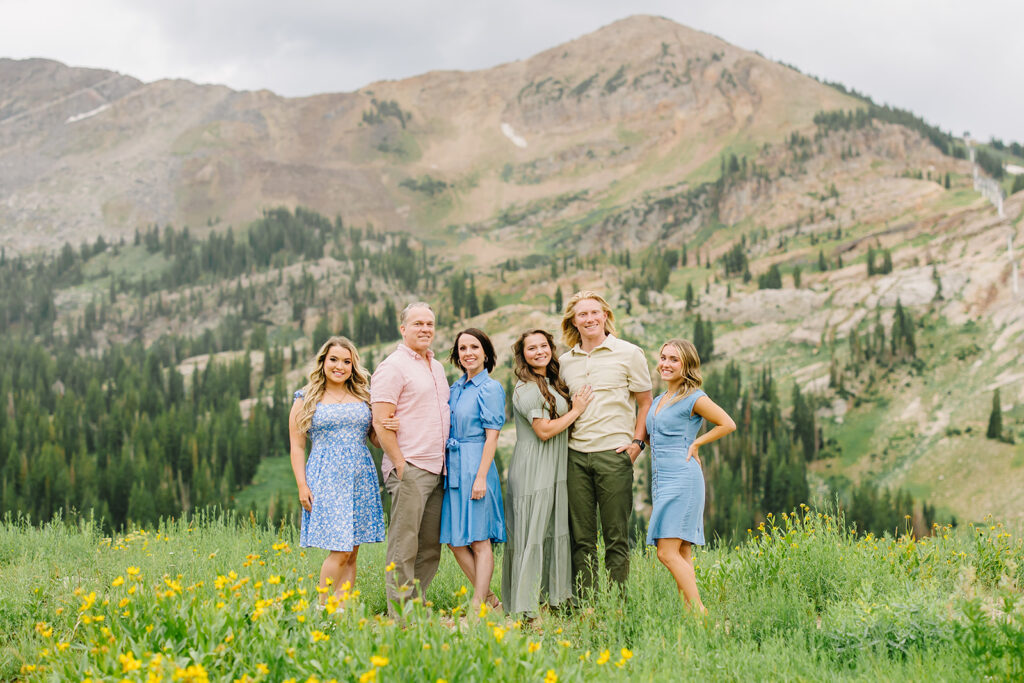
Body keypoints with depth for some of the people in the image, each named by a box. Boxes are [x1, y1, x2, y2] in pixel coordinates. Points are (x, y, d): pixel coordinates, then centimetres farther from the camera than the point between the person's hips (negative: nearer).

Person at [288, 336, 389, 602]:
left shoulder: (364, 397, 13)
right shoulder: (307, 399, 5)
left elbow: (376, 439, 15)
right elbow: (297, 447, 3)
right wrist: (302, 486, -6)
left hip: (361, 478, 4)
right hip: (326, 478, -4)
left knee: (352, 552, 3)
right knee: (340, 550, -12)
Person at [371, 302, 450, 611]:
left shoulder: (437, 367, 19)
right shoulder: (392, 367, -7)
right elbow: (381, 421, -13)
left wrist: (445, 462, 17)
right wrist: (400, 465, -16)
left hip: (436, 469, 8)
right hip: (409, 469, -8)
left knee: (430, 547, 9)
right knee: (404, 547, -7)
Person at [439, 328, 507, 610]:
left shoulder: (490, 388, -5)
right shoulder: (455, 388, 15)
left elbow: (492, 436, -10)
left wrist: (481, 477, -16)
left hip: (476, 467, -8)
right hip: (453, 468, 8)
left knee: (479, 540, -3)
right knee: (455, 540, 7)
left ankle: (477, 606, 1)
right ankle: (490, 599, 17)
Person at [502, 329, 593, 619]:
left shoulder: (553, 383, 16)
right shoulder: (526, 388, -12)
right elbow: (544, 431, -17)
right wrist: (576, 411, -7)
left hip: (555, 470, 9)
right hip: (533, 472, -9)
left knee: (555, 532, 10)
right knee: (532, 534, -7)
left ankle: (554, 596, 17)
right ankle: (525, 608, -5)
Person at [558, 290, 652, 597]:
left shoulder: (629, 353, 3)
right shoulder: (565, 361, 13)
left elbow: (645, 402, 7)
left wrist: (637, 442, -4)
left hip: (614, 454, -3)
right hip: (575, 456, 4)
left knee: (616, 536, 0)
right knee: (581, 537, 5)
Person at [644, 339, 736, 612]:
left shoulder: (694, 398, -5)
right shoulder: (660, 399, 18)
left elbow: (728, 424, -7)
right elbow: (650, 435, 32)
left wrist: (696, 443, -5)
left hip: (681, 479, -8)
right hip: (661, 480, 9)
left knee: (668, 552, -15)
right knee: (682, 553, 5)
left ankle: (699, 611, -12)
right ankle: (691, 610, 5)